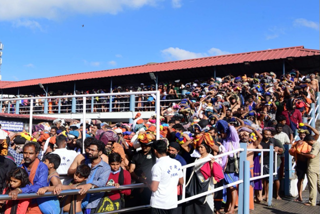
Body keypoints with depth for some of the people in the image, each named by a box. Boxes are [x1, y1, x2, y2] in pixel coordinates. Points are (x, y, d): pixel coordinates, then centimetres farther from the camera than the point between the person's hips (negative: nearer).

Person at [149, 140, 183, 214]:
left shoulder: (158, 166, -17)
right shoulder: (177, 163, 2)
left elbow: (154, 188, -19)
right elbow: (181, 182, 13)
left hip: (159, 205, -6)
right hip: (173, 203, 6)